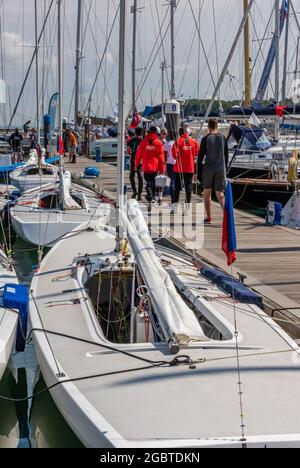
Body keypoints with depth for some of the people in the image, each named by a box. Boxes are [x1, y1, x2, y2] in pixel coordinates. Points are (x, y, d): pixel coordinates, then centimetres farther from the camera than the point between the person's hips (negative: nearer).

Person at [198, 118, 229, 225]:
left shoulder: (206, 139, -4)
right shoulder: (223, 138, 6)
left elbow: (201, 156, -4)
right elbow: (226, 155, 11)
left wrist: (199, 171, 2)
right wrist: (225, 168, 20)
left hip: (208, 168, -2)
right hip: (221, 168, 2)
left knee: (207, 193, 12)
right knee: (220, 194, 2)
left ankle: (209, 218, 12)